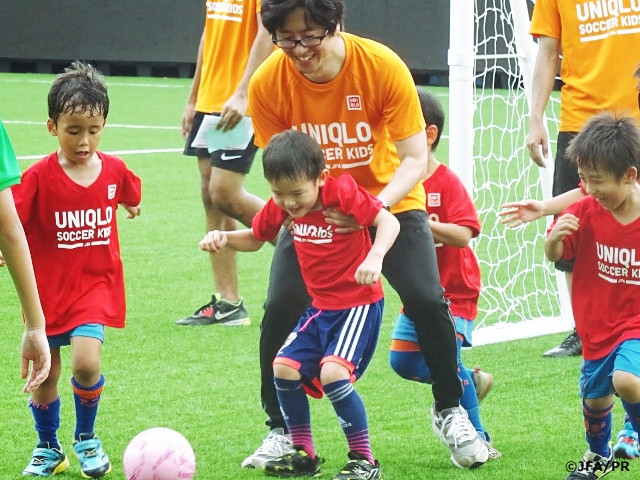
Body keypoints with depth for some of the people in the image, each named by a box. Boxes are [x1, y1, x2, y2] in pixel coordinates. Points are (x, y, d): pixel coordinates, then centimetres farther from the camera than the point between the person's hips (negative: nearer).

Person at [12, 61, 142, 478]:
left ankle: (87, 439, 5)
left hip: (96, 285, 0)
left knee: (86, 362, -19)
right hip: (48, 290, 0)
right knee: (44, 377, 8)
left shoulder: (114, 170, -4)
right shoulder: (39, 177, -13)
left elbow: (130, 197, 19)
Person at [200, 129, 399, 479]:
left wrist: (375, 257, -42)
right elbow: (255, 238, 15)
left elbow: (388, 221, -24)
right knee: (285, 368, -3)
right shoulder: (281, 207, -1)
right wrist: (223, 238, -5)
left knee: (332, 371, -23)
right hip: (320, 305, 7)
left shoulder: (343, 192, -19)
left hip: (359, 303, -7)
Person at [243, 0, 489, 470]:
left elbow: (415, 158, -21)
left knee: (427, 300, -15)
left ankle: (450, 413, 10)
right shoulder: (267, 84, -21)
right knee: (280, 308, -14)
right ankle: (280, 431, 6)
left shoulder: (383, 67, -25)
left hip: (389, 200, -1)